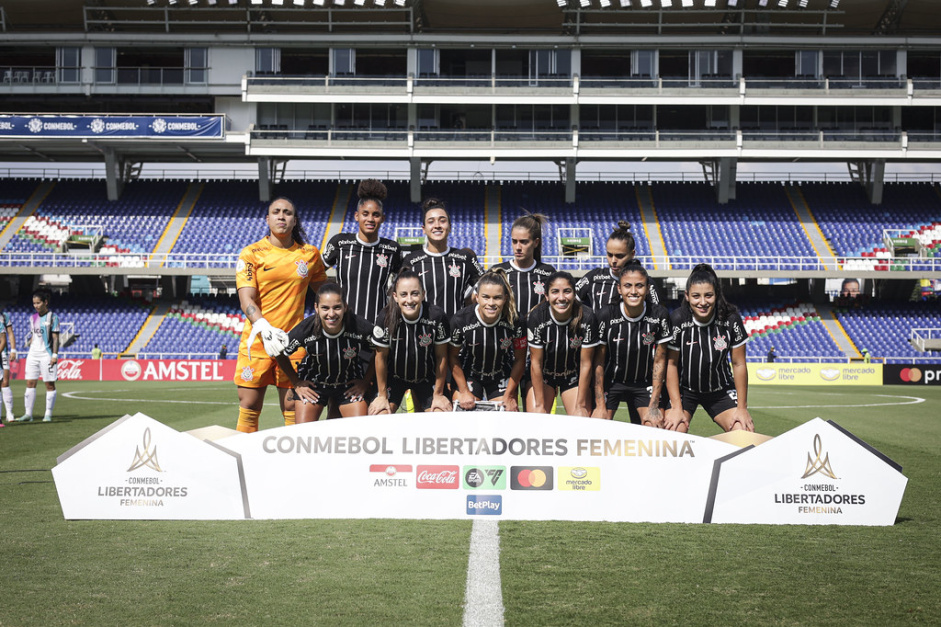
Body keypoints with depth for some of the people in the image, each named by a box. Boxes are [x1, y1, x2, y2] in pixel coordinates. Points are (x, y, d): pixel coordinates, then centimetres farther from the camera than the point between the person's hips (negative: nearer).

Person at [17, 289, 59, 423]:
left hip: (46, 354, -6)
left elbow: (55, 338, -6)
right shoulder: (32, 318, 12)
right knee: (30, 383, 2)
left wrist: (55, 355, -12)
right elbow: (32, 337, 18)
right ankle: (28, 414, 5)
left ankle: (48, 414, 4)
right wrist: (30, 353, 14)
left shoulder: (52, 317, -4)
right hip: (33, 355, 6)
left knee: (49, 384, -1)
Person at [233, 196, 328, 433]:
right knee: (249, 407, 1)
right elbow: (246, 298, -8)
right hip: (257, 341, -1)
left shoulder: (310, 253, 9)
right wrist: (264, 327, -25)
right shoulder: (251, 253, 1)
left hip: (293, 341, 1)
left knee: (292, 409, 0)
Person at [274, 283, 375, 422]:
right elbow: (280, 353, -7)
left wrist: (366, 381, -5)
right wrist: (296, 383, -2)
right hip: (312, 384, 0)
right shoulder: (306, 328, -26)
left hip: (350, 385, 1)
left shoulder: (360, 326, -27)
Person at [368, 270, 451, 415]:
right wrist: (382, 395, -4)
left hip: (426, 377, 1)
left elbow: (441, 356, -12)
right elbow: (381, 356, -11)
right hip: (394, 376, 0)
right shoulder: (386, 318, -26)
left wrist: (438, 394, -4)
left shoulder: (437, 317, -25)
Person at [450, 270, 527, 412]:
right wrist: (464, 392, -4)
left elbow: (519, 360, -8)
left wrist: (509, 395, -4)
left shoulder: (515, 321, -23)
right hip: (469, 376, 0)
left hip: (502, 378, 1)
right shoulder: (460, 320, -25)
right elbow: (453, 356, -8)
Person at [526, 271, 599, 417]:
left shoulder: (587, 317, -22)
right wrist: (540, 405, -14)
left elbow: (586, 364, -15)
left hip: (574, 376, 0)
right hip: (543, 375, 0)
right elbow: (536, 363, -15)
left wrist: (580, 405, -12)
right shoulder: (537, 316, -22)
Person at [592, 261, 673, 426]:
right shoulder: (606, 315, -18)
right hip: (611, 381, -1)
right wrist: (600, 406, -13)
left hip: (644, 384, 1)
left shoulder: (660, 315, -15)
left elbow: (659, 361, -8)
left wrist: (654, 406, -10)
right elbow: (598, 362, -10)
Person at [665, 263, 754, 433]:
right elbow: (671, 363, -11)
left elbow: (739, 364, -6)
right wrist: (676, 408, -12)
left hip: (721, 390, 2)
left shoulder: (731, 319, -16)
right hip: (683, 389, -1)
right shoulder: (677, 319, -20)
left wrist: (742, 407, -4)